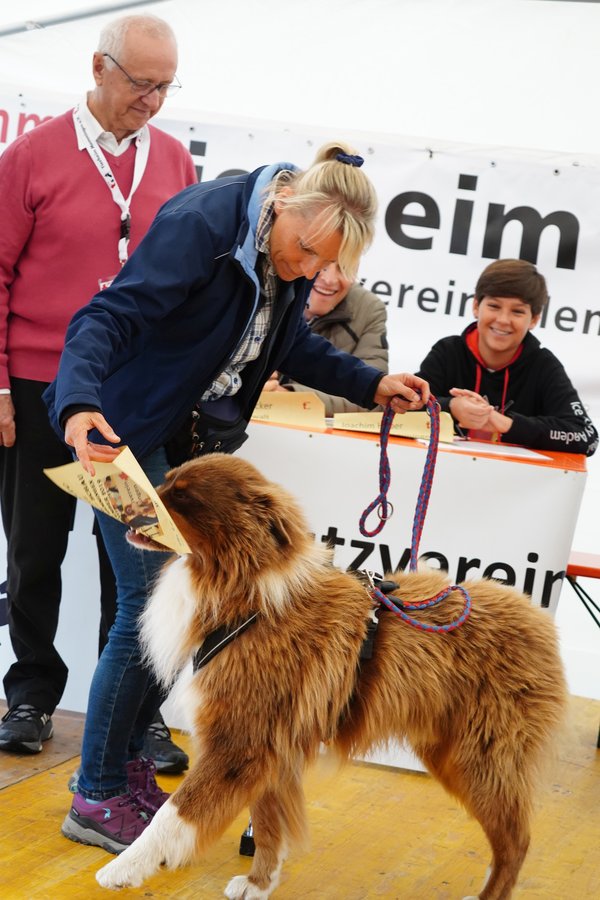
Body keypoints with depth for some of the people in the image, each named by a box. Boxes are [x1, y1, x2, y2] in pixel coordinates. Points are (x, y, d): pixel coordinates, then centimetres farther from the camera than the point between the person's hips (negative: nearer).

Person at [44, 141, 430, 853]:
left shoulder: (292, 260, -1)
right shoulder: (201, 225, -25)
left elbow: (295, 346, 12)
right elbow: (110, 317, -31)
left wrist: (373, 386, -1)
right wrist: (79, 404, -47)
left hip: (198, 441, 8)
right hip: (130, 432, -8)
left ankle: (120, 758, 24)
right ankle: (96, 800, 2)